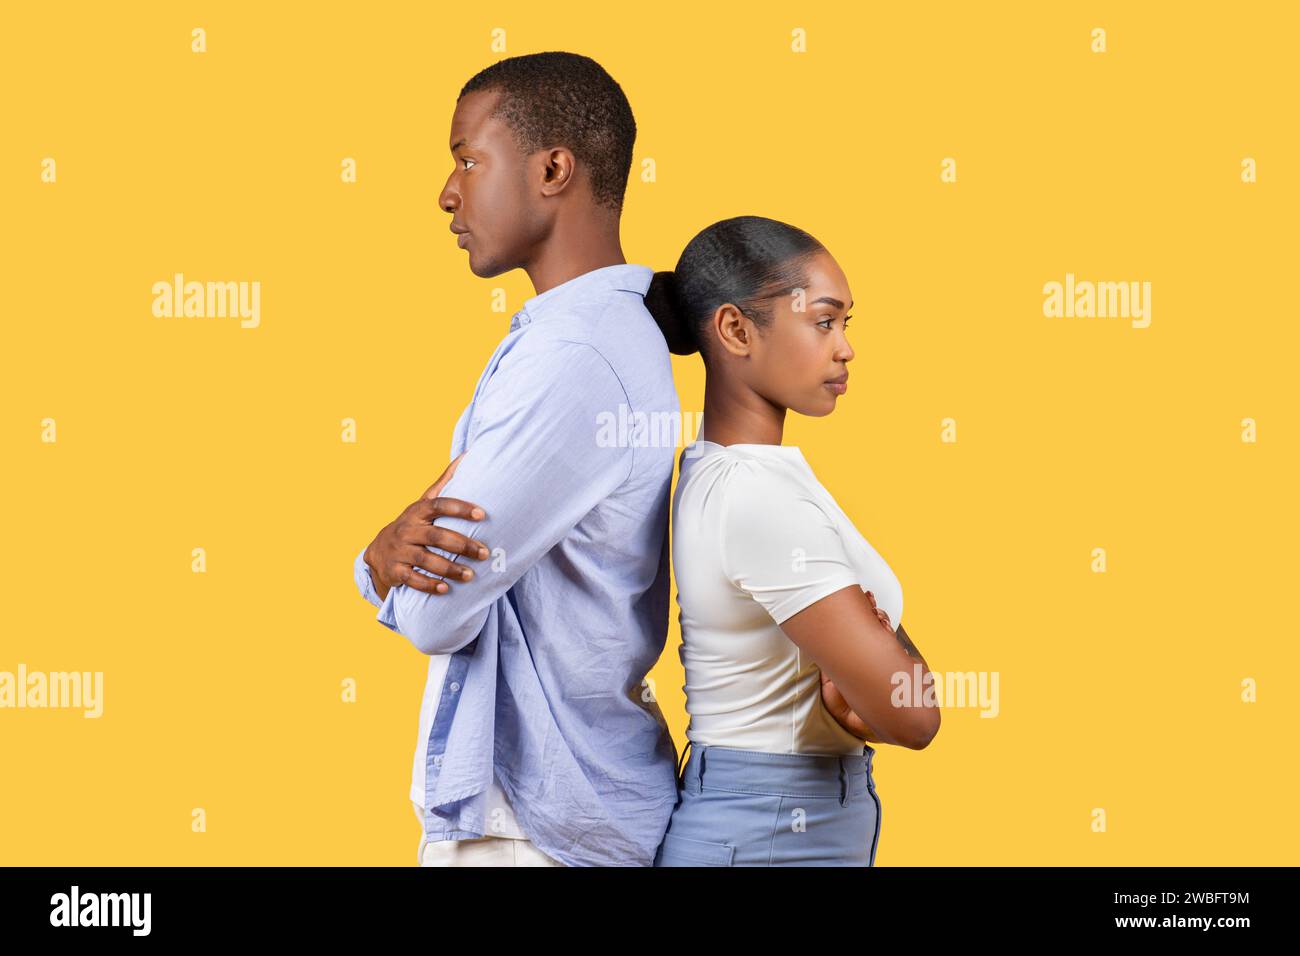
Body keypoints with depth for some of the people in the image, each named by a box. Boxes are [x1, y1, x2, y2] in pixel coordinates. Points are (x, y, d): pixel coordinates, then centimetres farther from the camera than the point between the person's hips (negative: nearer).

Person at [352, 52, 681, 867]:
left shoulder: (569, 359, -23)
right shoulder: (615, 333, 9)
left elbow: (434, 613, -21)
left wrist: (390, 555, -2)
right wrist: (390, 555, -13)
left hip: (533, 823, -8)